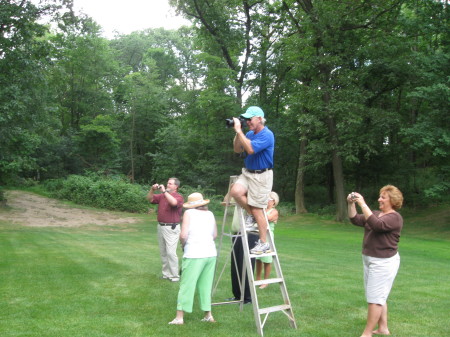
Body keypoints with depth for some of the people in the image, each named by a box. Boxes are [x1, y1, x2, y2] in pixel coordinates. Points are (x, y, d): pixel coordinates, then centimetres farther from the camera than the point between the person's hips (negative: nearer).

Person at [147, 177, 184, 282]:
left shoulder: (178, 196, -9)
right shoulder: (162, 195, 11)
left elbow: (173, 202, -31)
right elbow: (149, 199, 8)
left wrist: (164, 191, -25)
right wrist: (152, 189, -9)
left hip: (171, 228, -7)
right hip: (161, 226, 7)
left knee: (171, 252, -10)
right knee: (163, 252, 13)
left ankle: (174, 275, -1)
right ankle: (166, 273, 23)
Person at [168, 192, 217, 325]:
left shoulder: (189, 213, -3)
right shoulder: (210, 214, 11)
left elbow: (183, 235, -10)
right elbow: (215, 235, 14)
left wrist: (183, 245, 8)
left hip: (194, 254, -5)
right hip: (211, 253, 5)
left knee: (186, 286, 2)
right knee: (206, 285, 16)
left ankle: (180, 317, 6)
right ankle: (208, 315, 21)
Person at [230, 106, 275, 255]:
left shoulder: (267, 135, -16)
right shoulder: (249, 134, 8)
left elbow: (250, 149, -29)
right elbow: (237, 149, 10)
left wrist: (239, 131, -24)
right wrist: (238, 133, -3)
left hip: (261, 176, -7)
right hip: (247, 173, 7)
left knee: (257, 210, -3)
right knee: (235, 191, -22)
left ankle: (264, 243, 11)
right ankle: (251, 215, 5)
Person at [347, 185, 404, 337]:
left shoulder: (395, 217, -14)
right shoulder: (376, 213, 11)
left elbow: (376, 224, -31)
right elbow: (355, 220, 7)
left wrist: (363, 204, -32)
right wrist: (351, 204, -8)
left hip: (384, 262, -9)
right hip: (370, 260, 9)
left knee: (375, 298, -5)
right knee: (379, 297, 15)